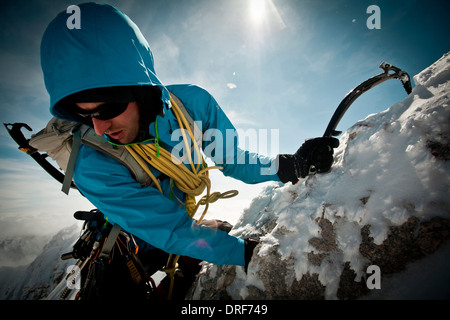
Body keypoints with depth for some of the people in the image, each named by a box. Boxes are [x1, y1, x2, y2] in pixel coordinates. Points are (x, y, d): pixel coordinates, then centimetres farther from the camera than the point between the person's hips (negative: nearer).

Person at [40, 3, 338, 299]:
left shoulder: (191, 102, -25)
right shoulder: (93, 171, -35)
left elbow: (231, 159, -15)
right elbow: (172, 230, -34)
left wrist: (288, 166, -31)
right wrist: (246, 252, -37)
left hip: (185, 214, 4)